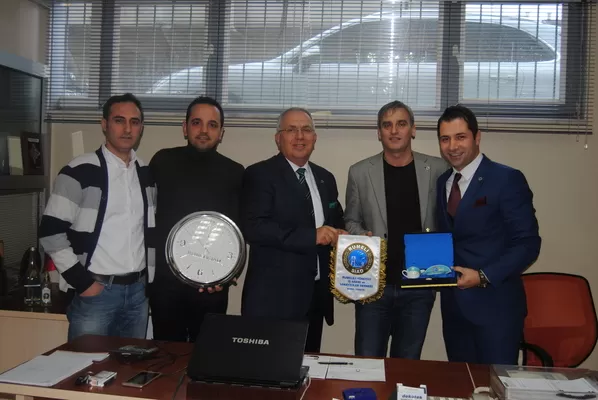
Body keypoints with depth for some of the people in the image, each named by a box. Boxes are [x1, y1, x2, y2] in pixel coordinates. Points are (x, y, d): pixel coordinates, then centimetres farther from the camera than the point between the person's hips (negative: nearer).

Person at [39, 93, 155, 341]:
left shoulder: (147, 173, 8)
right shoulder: (79, 172, -8)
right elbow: (51, 233, -10)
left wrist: (149, 276, 9)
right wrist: (81, 281, -11)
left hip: (137, 291, 5)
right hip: (95, 291, -5)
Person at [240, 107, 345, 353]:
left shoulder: (325, 178, 14)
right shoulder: (260, 174, -6)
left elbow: (335, 225, 22)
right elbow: (254, 228, -18)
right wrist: (311, 236, -21)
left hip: (316, 294, 6)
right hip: (273, 296, -6)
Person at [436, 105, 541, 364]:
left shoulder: (507, 180, -9)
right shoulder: (442, 182, 11)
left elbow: (528, 244, -12)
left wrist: (483, 277, -20)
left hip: (494, 305, -5)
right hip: (453, 304, 6)